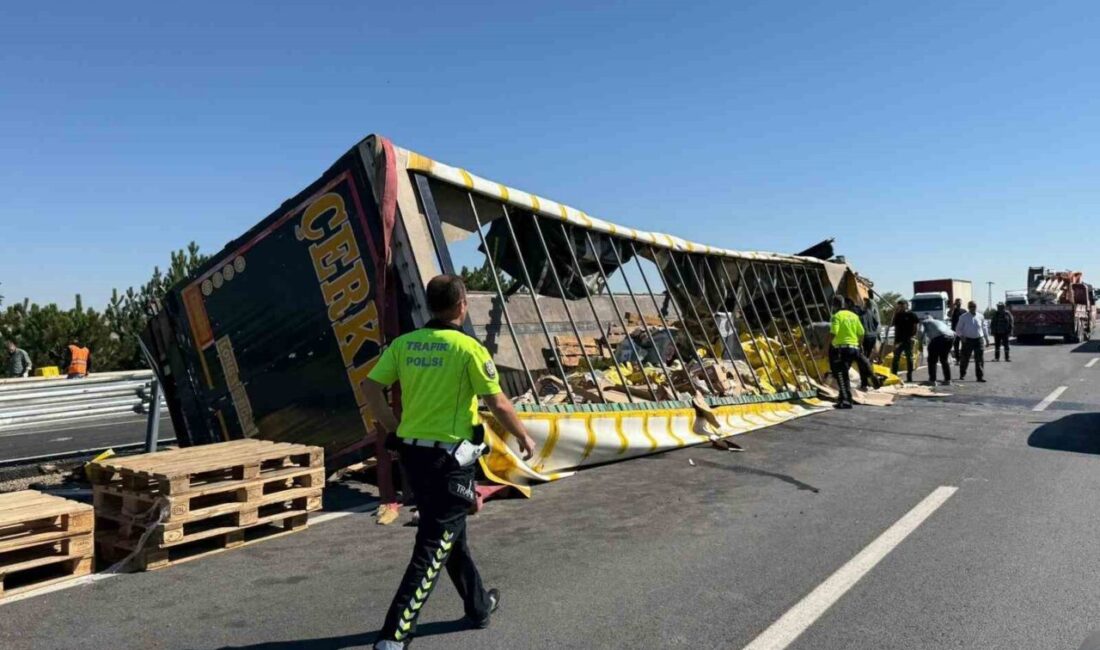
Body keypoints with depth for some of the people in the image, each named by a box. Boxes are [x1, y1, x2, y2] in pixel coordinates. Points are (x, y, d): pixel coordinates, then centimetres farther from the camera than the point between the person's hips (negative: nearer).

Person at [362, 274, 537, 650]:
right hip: (450, 458, -7)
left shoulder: (404, 344, 3)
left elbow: (370, 386, -1)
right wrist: (523, 436, 4)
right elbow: (498, 405, -11)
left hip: (413, 453, 7)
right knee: (433, 547, 0)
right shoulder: (468, 348, -13)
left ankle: (479, 605, 39)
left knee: (450, 534, 22)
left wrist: (393, 427, 11)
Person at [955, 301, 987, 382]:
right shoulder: (963, 317, 0)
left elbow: (983, 327, 17)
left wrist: (985, 338, 16)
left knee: (979, 359, -2)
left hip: (979, 339, 2)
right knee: (965, 358, 5)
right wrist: (961, 336, -13)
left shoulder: (980, 317, 7)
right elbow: (958, 329, 4)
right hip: (968, 340, -2)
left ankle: (980, 376, 3)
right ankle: (962, 375, 22)